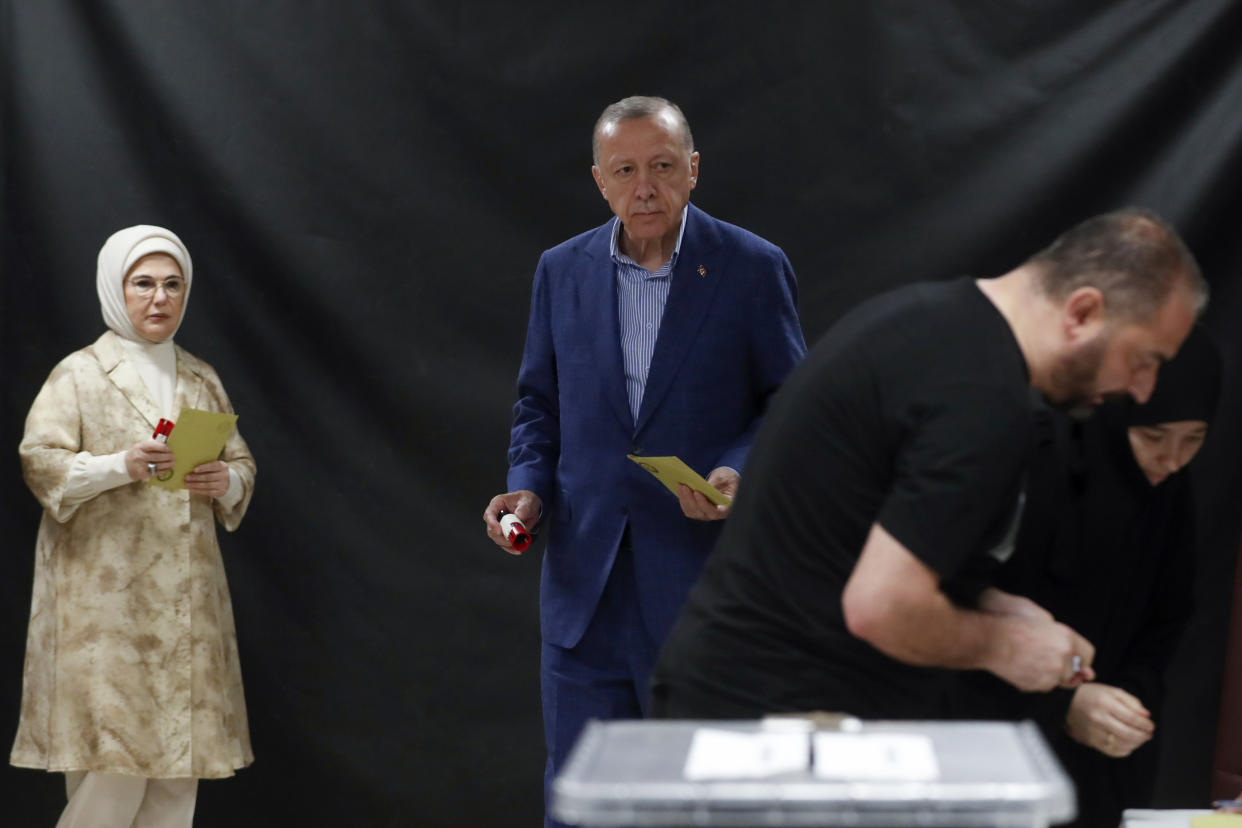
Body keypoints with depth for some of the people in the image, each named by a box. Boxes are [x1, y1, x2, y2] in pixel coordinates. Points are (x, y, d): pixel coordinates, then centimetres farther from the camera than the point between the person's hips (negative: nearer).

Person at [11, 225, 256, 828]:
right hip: (105, 593, -5)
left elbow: (243, 464, 20)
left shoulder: (202, 380, 17)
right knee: (113, 777, -10)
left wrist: (226, 481, -3)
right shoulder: (79, 374, 1)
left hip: (187, 597, 5)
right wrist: (121, 465, -23)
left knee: (177, 777, 2)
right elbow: (39, 462, -9)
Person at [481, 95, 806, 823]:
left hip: (704, 570, -3)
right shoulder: (561, 271, 7)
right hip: (587, 576, 3)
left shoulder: (753, 268, -3)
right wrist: (528, 489, -2)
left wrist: (739, 473, -16)